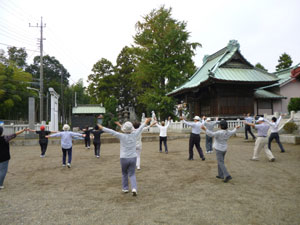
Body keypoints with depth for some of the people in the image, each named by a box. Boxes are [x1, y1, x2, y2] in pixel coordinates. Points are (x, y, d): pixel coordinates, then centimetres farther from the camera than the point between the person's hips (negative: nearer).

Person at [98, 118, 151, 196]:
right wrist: (145, 122, 26)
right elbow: (140, 128, 9)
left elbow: (112, 132, -15)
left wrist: (102, 128, -7)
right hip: (133, 158, 2)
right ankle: (134, 188, -10)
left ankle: (125, 188, 28)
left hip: (124, 158, -1)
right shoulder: (134, 135, -6)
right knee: (132, 174, 9)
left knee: (124, 174, 20)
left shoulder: (122, 136, -15)